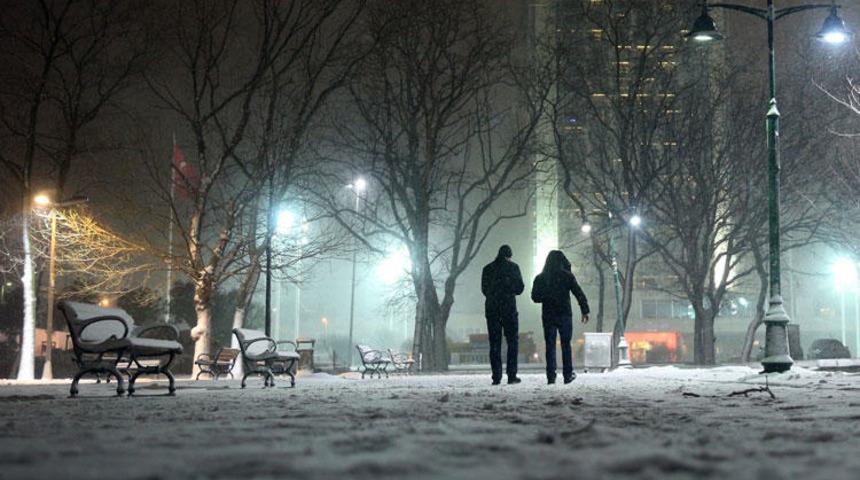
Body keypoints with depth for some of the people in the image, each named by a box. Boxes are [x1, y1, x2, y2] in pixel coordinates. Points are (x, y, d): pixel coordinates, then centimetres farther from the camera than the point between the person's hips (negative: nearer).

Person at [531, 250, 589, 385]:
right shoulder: (567, 276, -4)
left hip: (548, 316, 1)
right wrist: (585, 311, -1)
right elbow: (580, 295, -6)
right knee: (566, 345, 7)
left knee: (550, 346, 4)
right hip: (565, 315, -1)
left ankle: (551, 376, -2)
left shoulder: (540, 278, 2)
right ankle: (568, 375, 8)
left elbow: (535, 297, 4)